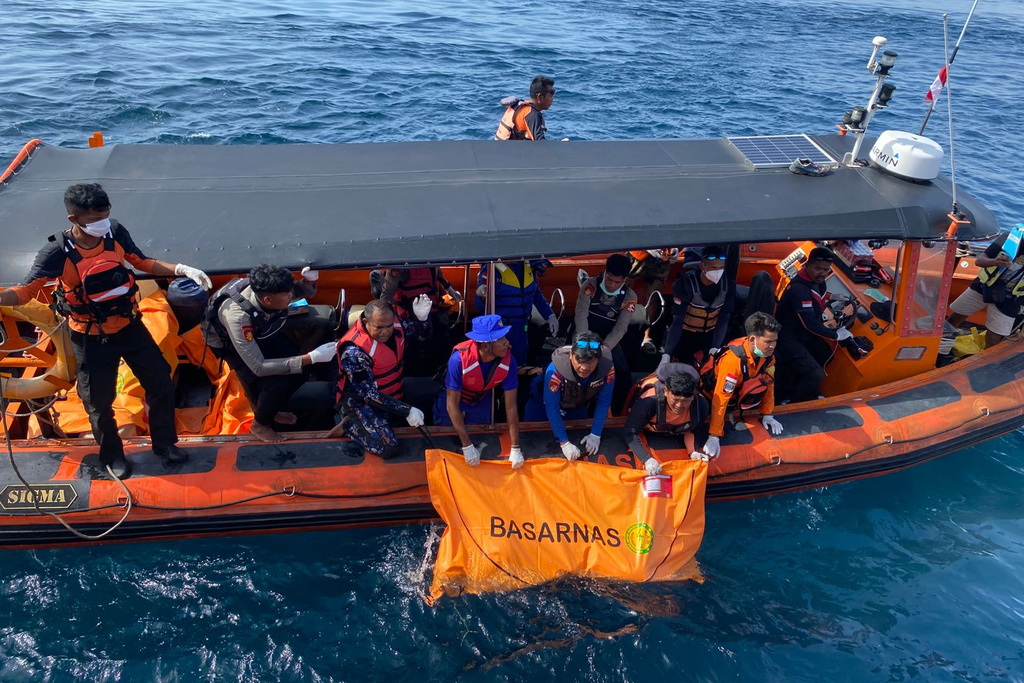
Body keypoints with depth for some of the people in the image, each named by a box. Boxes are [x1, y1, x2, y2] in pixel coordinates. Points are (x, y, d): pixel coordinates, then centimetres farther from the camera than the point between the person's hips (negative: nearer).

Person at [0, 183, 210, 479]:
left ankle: (165, 442, 34)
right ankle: (111, 455, 38)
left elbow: (143, 262, 2)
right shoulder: (58, 252, -23)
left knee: (161, 384, 11)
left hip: (130, 327, 4)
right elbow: (25, 291, -16)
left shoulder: (116, 233, -13)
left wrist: (181, 269, -11)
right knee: (100, 402, 12)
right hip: (92, 340, -3)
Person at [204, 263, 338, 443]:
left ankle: (274, 409, 13)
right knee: (276, 383, -28)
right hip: (233, 344, -6)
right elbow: (259, 367, -40)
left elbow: (306, 293, -7)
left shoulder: (267, 290, -29)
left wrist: (309, 279, -33)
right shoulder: (237, 316, -43)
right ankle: (260, 425, 3)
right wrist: (310, 358, -46)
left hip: (263, 329, 6)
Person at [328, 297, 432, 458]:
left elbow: (423, 333, 8)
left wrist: (423, 317, -17)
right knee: (388, 447, -25)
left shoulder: (395, 324, -9)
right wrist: (406, 411, -31)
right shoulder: (354, 351, -29)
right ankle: (350, 425, -3)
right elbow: (368, 394, -27)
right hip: (361, 401, -8)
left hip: (392, 394, 8)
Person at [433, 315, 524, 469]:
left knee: (481, 441, 13)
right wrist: (467, 446, -32)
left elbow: (511, 405, -24)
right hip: (454, 398, -2)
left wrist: (515, 448, -22)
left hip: (482, 400, 2)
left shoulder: (508, 360, -32)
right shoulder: (459, 359, -41)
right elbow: (452, 404, -32)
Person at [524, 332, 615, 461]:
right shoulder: (556, 369, -44)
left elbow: (603, 402, -21)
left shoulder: (607, 367, -35)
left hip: (577, 405, 3)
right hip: (544, 403, -2)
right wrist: (564, 443, -36)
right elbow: (552, 408, -35)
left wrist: (595, 435, -20)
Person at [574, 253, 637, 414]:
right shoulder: (590, 285, -16)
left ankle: (614, 414, 12)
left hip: (609, 339, 2)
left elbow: (621, 327, -15)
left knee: (624, 375, -7)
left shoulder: (630, 297, -11)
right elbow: (581, 315, -21)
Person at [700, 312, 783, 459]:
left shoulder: (768, 355, -19)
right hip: (711, 390, -5)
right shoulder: (733, 359, -39)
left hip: (737, 389, 5)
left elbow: (769, 383, -2)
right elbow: (720, 399, -38)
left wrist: (767, 414, 0)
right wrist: (714, 437, -37)